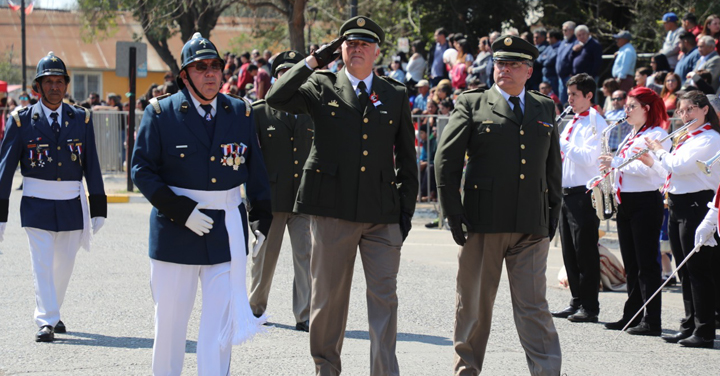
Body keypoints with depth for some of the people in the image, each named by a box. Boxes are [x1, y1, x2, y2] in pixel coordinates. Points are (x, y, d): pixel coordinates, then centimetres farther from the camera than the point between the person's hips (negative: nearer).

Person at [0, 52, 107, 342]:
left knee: (65, 264, 9)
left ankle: (53, 313, 26)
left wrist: (98, 209, 6)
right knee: (42, 264, -8)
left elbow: (92, 165, 8)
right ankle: (46, 321, -8)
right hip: (37, 205, -2)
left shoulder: (81, 118, 5)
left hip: (72, 204, 2)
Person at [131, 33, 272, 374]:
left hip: (228, 229, 2)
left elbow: (255, 170, 13)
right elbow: (142, 170, -6)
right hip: (176, 229, -2)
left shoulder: (240, 112, 7)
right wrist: (182, 211, -14)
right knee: (171, 315, 8)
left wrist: (261, 220, 7)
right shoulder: (161, 113, -3)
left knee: (223, 315, -2)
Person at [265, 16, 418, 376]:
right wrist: (314, 61, -9)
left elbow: (406, 157, 14)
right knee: (329, 293, 8)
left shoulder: (395, 95, 11)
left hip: (382, 212, 1)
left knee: (384, 295, -5)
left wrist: (406, 207, 8)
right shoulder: (321, 88, 5)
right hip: (332, 208, -1)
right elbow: (276, 98, -11)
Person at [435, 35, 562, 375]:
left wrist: (553, 211, 12)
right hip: (483, 220, -2)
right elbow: (446, 159, 0)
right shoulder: (472, 104, 3)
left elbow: (552, 165, 20)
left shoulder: (545, 108, 14)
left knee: (534, 305, -2)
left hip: (532, 226, 2)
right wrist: (453, 212, -6)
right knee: (474, 303, 7)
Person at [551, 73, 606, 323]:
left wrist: (560, 142, -19)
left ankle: (589, 307, -3)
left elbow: (587, 157, -21)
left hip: (584, 194, -9)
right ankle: (576, 302, 18)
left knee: (585, 253, -6)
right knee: (570, 253, 11)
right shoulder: (572, 123, 18)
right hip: (566, 192, 9)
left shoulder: (596, 123, -9)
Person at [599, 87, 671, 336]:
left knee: (646, 263, -9)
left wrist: (617, 163, -19)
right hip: (625, 202, 9)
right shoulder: (631, 136, 19)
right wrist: (610, 174, 6)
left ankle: (652, 321, -8)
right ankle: (632, 315, 17)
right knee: (631, 264, 12)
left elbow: (652, 169, -22)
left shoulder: (657, 135, -9)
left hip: (645, 203, -9)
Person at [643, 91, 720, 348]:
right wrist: (650, 160, 8)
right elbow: (672, 168, 21)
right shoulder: (688, 138, 17)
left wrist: (658, 150, -6)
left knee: (698, 270, -8)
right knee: (685, 271, 13)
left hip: (698, 204, -10)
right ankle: (689, 325, 19)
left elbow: (678, 166, -22)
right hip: (678, 206, 10)